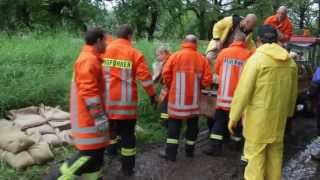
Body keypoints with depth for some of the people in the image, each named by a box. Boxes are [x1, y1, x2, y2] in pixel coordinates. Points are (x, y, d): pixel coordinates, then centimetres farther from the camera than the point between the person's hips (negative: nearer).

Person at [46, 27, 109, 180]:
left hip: (88, 115, 11)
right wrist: (100, 118, -23)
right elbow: (88, 92, -24)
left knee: (96, 151, 15)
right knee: (90, 153, -7)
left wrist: (100, 115, 26)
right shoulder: (89, 60, -18)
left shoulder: (89, 58, 16)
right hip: (88, 117, -11)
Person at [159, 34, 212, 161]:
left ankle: (171, 153, 8)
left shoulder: (175, 56, -6)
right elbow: (207, 80, -5)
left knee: (174, 124, 8)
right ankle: (190, 150, 27)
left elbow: (166, 74, -8)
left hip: (177, 97, -1)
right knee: (192, 124, 16)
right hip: (193, 98, 2)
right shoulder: (202, 59, -3)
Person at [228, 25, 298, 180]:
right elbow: (293, 92, 13)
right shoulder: (290, 62, 5)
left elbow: (243, 90, -17)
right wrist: (288, 112, 27)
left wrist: (234, 117, -11)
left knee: (256, 153, 2)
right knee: (275, 151, 18)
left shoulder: (256, 59, -14)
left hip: (259, 116, -6)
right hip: (279, 116, 6)